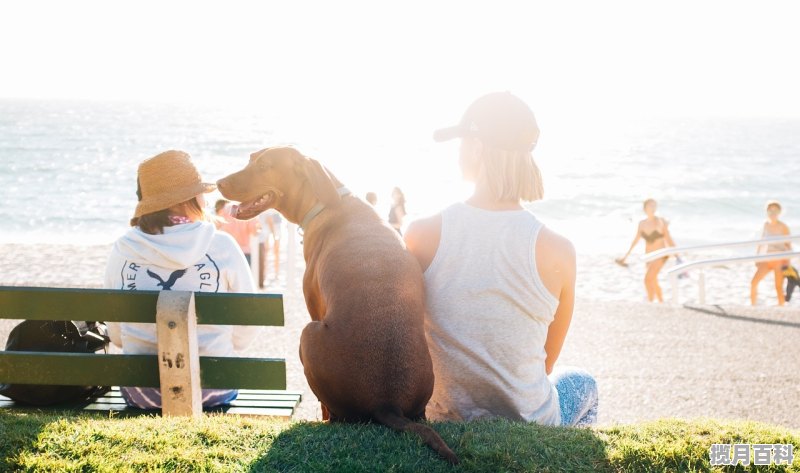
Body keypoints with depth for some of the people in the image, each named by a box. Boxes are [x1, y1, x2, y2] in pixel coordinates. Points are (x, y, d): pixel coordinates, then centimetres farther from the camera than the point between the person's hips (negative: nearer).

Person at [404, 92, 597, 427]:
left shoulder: (422, 235, -16)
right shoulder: (557, 251, -17)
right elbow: (546, 363, -3)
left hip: (444, 422, 2)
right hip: (528, 423, -1)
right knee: (582, 384, 35)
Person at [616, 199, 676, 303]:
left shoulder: (661, 222, -12)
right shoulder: (642, 224, 2)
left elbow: (669, 240, -7)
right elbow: (636, 240, 15)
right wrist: (626, 255, 21)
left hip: (660, 255, -6)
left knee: (648, 279, -21)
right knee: (653, 282, 16)